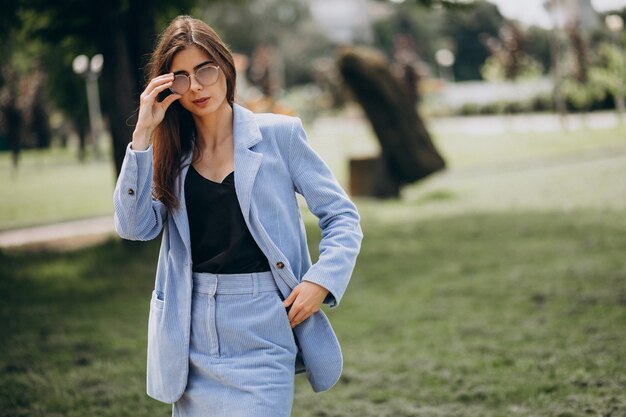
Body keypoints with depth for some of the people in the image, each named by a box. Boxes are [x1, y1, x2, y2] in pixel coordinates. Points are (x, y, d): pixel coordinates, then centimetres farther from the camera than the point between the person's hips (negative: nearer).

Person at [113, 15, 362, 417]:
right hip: (191, 334, 4)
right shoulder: (171, 152, 8)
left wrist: (322, 281, -13)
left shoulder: (279, 134, -1)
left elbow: (342, 216, 1)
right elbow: (134, 226, -6)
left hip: (261, 333, -3)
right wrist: (143, 134, -9)